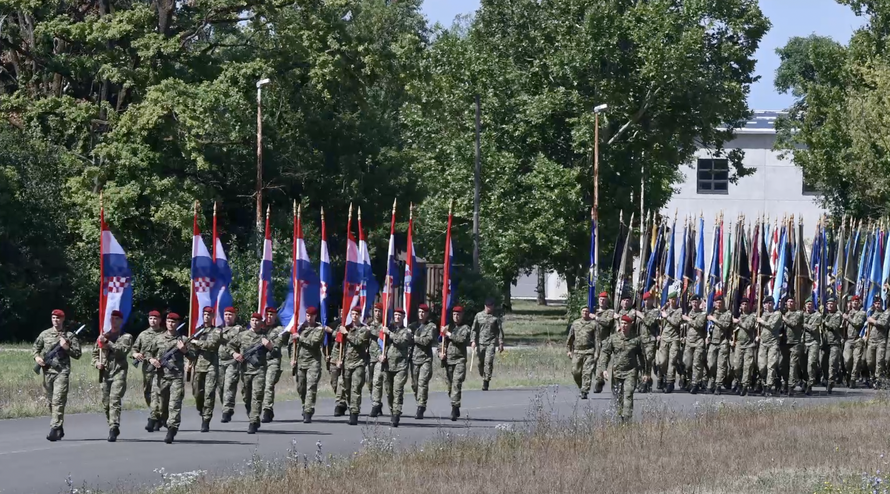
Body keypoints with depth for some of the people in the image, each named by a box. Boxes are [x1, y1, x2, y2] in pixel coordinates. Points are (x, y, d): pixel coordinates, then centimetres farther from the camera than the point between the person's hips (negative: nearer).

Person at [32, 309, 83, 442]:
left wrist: (67, 348, -11)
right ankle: (60, 429, 23)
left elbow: (77, 354, 5)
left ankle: (55, 429, -22)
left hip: (62, 372, -4)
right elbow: (35, 348, 20)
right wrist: (36, 357, 0)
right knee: (50, 401, 10)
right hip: (47, 371, 4)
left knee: (58, 400, -16)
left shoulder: (69, 336, 5)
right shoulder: (44, 334, 12)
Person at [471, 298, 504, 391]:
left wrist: (501, 343, 3)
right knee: (480, 362, 5)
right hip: (480, 343, 2)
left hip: (491, 343, -2)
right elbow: (474, 329, 9)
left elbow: (500, 330, 7)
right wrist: (473, 340, -2)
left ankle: (486, 382, -14)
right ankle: (484, 378, 25)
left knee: (488, 362, -13)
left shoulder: (496, 317, 4)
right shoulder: (479, 316, 7)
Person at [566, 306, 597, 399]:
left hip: (589, 352, -3)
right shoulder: (575, 323, 13)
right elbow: (570, 338, 18)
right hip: (577, 352, 3)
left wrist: (597, 352, -6)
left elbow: (597, 339, 0)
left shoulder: (593, 324, 4)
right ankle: (581, 387, 24)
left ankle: (584, 392, -10)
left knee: (587, 373, -10)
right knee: (575, 372, 2)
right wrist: (568, 350, 13)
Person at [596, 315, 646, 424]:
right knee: (618, 397, 7)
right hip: (616, 372, 2)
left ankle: (627, 419, -21)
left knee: (628, 395, -16)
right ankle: (620, 419, 20)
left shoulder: (636, 339, 3)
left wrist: (645, 373, 11)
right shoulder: (613, 338, 4)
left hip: (630, 372, -2)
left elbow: (642, 356, 10)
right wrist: (604, 369, -8)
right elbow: (605, 353, 4)